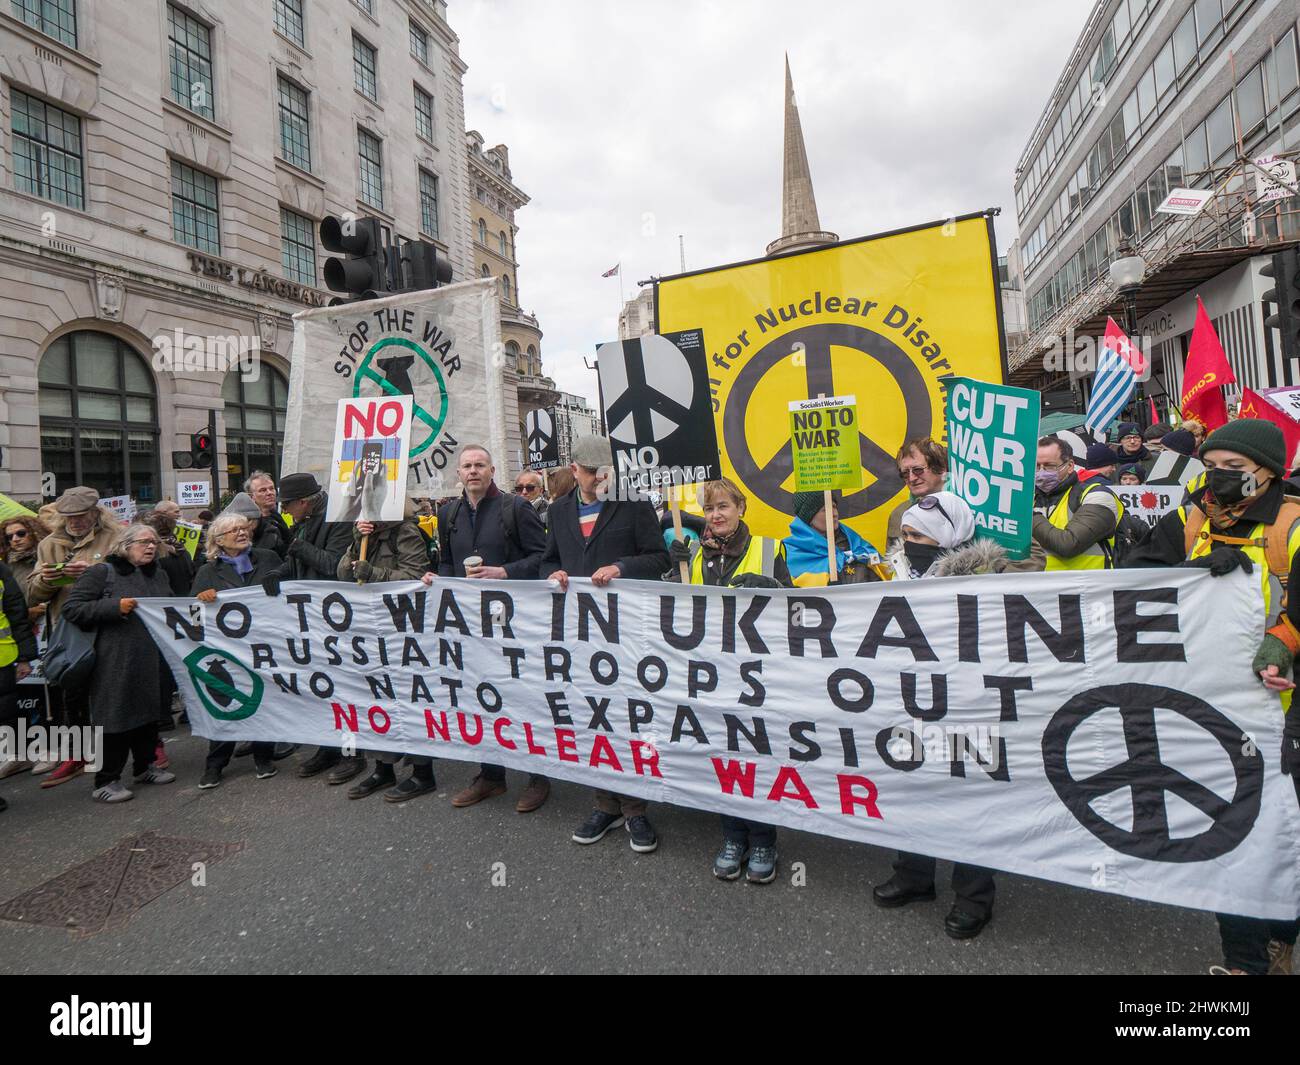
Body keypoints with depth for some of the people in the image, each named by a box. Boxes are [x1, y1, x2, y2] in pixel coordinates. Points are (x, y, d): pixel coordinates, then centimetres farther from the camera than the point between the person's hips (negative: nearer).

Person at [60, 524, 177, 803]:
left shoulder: (159, 575, 15)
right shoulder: (102, 572, -5)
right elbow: (71, 608, -11)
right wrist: (115, 606, -19)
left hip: (152, 660, 6)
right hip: (115, 662, -6)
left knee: (149, 711, 14)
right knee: (115, 716, -1)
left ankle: (145, 765, 30)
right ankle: (106, 780, 11)